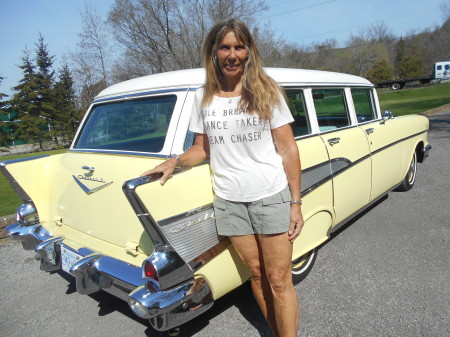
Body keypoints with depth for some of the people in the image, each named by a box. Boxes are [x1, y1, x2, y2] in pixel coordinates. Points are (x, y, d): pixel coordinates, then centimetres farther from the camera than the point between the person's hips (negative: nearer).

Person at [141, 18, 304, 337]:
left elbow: (288, 149, -3)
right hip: (229, 201, 3)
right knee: (256, 273, 16)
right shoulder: (204, 97, 5)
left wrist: (296, 203, -7)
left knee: (279, 280, 3)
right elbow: (203, 147, 13)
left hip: (272, 197, -2)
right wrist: (175, 161, -8)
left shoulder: (266, 91, -3)